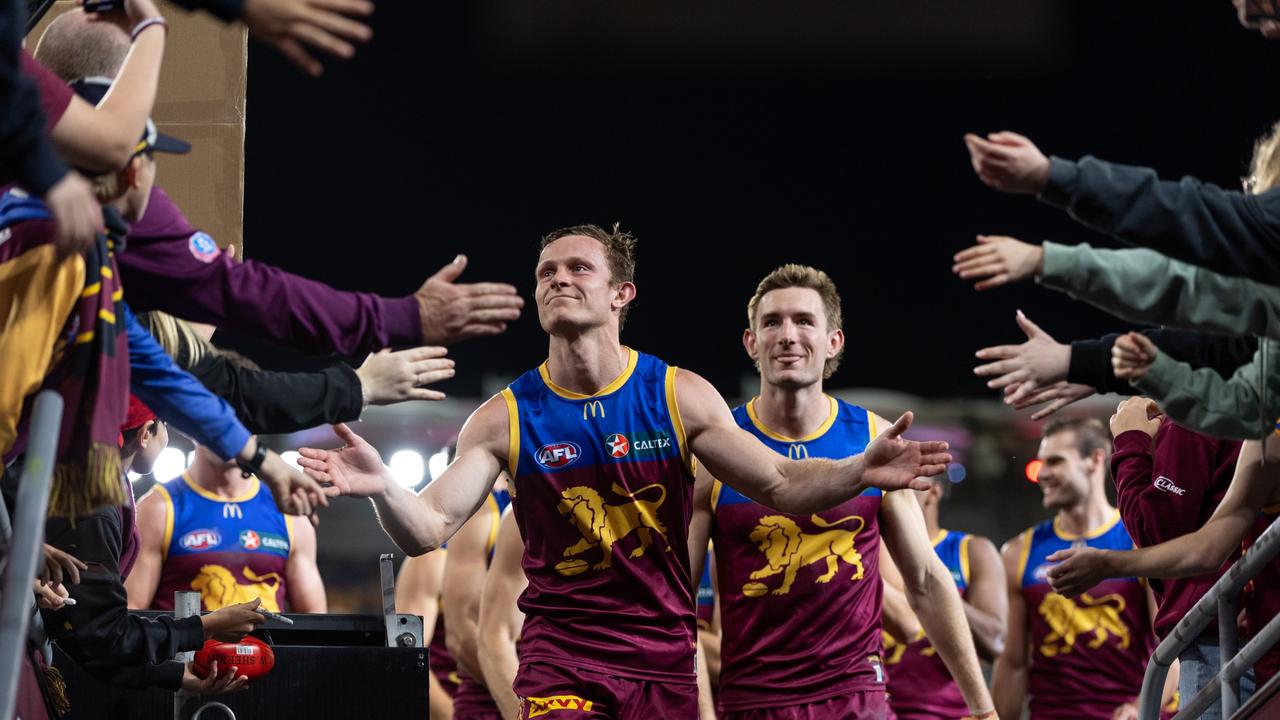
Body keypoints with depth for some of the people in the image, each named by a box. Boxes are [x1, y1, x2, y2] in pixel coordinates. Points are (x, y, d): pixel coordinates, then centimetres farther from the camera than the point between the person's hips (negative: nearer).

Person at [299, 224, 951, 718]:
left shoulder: (679, 397, -1)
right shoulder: (505, 418, -3)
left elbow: (780, 484, -2)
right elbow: (427, 530, -9)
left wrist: (860, 472, -21)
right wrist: (383, 489, -31)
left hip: (665, 654, 1)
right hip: (561, 654, -1)